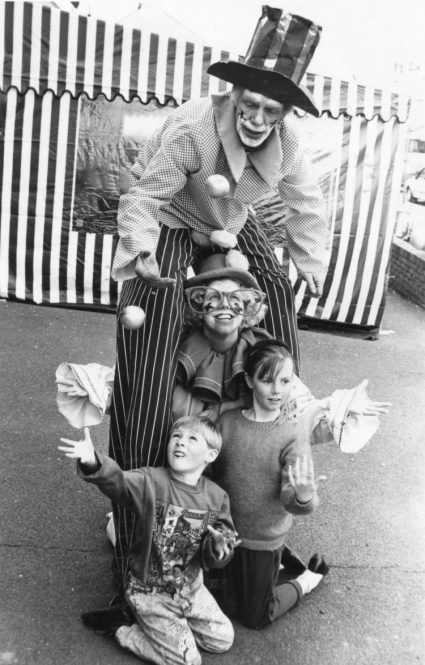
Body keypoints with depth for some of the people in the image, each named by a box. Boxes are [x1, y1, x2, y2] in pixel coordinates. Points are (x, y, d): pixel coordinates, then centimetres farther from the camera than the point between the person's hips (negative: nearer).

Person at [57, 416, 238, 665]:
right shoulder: (151, 482, -22)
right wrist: (93, 463, -64)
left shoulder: (216, 497, -9)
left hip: (192, 586, 5)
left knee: (223, 641, 15)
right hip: (151, 592, -5)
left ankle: (151, 623, 26)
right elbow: (116, 481, -43)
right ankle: (120, 627, 17)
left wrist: (219, 545, -28)